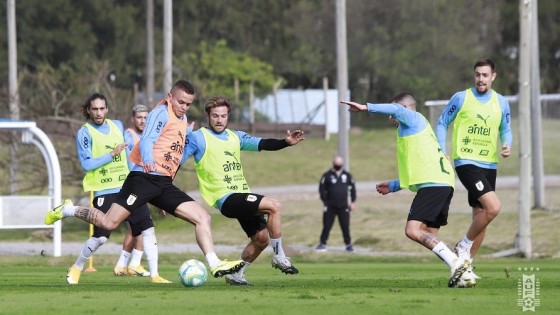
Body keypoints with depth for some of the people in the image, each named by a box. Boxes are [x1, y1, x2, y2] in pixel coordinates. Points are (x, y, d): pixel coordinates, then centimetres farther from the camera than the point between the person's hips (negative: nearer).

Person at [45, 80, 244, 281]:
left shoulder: (182, 120, 19)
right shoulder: (162, 113, -7)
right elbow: (147, 141, -22)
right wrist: (148, 162, -38)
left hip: (164, 184, 8)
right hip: (145, 178, -8)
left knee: (203, 218, -4)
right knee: (109, 223, -13)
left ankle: (215, 265, -3)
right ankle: (67, 210, 9)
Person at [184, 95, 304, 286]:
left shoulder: (235, 137, 15)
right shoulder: (198, 138, -3)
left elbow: (263, 144, 8)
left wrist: (286, 142, -9)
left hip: (242, 195, 8)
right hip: (225, 198, -8)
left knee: (261, 238, 7)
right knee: (274, 206, -22)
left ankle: (236, 275, 23)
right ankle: (279, 257, -14)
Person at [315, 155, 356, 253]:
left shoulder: (347, 175, 5)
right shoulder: (327, 175, -3)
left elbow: (352, 188, 15)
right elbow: (322, 189, -1)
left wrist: (353, 202, 11)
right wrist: (325, 202, -5)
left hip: (343, 207, 2)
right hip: (330, 207, -2)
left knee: (345, 226, 1)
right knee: (327, 226, -2)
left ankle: (348, 244, 11)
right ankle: (322, 244, 6)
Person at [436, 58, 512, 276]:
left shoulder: (501, 103, 8)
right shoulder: (461, 98, -4)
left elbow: (506, 130, 19)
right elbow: (442, 123, 3)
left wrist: (507, 145, -3)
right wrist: (442, 152, -7)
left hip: (489, 165, 6)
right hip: (466, 162, -6)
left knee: (481, 216, 7)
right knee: (493, 207, -22)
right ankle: (464, 245, -3)